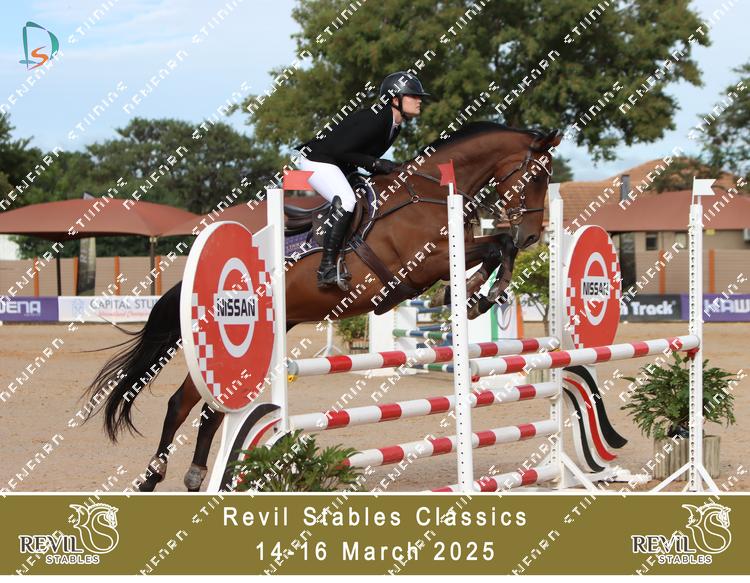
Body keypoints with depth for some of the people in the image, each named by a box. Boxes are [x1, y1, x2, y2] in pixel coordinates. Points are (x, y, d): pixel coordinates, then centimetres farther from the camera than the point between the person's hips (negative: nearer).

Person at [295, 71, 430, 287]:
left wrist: (384, 168, -1)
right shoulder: (375, 119, -24)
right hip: (316, 160, -11)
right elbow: (341, 151, -25)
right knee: (347, 202, -30)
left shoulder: (393, 126, 7)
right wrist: (376, 163, -22)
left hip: (337, 165, 11)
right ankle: (327, 267, -30)